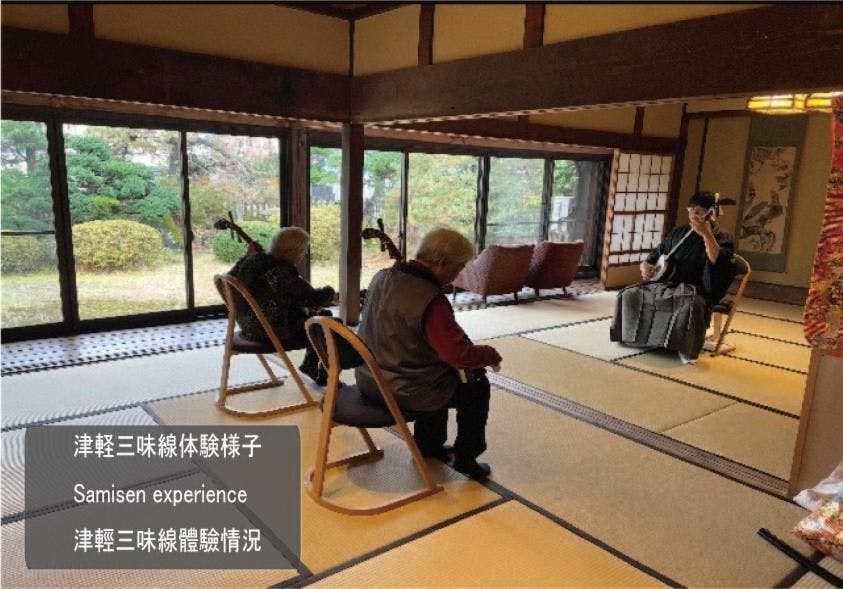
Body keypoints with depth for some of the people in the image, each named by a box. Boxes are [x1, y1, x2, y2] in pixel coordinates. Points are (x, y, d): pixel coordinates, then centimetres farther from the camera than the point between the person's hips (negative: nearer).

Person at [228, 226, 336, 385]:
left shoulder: (250, 261, -3)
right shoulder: (280, 273, -29)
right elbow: (314, 298, -25)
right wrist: (330, 293, -6)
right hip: (275, 334, -10)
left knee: (323, 315, 20)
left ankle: (309, 364, 31)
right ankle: (325, 376, 19)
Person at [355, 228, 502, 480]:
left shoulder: (382, 277, -2)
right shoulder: (431, 300, -27)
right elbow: (460, 355, -27)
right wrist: (491, 354, -8)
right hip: (404, 392, -8)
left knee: (443, 373, 32)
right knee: (477, 386, 13)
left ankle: (429, 444, 42)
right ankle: (465, 459, 24)